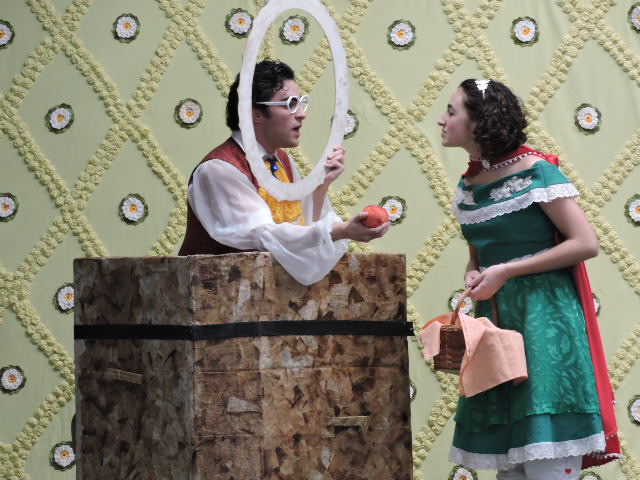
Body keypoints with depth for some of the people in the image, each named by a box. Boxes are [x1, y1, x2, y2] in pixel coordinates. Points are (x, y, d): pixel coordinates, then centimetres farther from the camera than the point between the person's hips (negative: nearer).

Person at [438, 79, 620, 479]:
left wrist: (507, 271, -16)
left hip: (543, 315, -7)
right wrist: (473, 276, -1)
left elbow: (586, 244, -16)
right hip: (495, 321, 7)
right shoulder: (468, 184, 11)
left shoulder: (535, 171, -11)